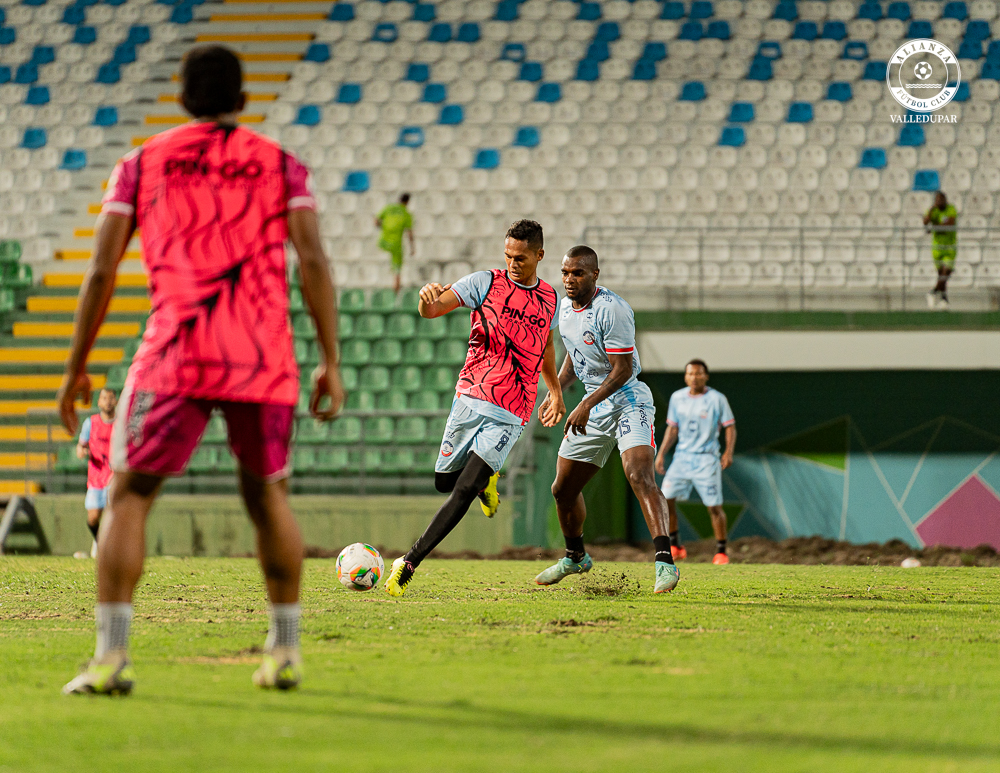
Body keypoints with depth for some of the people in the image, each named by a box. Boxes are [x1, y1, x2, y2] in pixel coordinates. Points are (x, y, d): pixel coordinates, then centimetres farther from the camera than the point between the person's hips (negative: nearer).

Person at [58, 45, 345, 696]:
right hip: (265, 359, 1)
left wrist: (76, 369, 12)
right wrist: (331, 361, 1)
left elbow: (102, 271, 6)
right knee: (268, 495, 20)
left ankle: (111, 656, -7)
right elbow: (313, 262, 0)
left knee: (129, 495, 6)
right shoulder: (281, 165, 12)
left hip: (176, 358, -1)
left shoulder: (141, 166, 11)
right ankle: (286, 649, 21)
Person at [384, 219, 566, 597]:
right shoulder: (486, 282, 0)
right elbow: (432, 310, -10)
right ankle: (485, 478, 42)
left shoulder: (550, 299, 9)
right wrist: (428, 299, -34)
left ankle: (409, 564, -14)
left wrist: (556, 391, 30)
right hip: (470, 398, 0)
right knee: (444, 480, 8)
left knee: (463, 491, -13)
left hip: (509, 416, 0)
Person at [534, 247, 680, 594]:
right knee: (563, 489, 13)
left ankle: (664, 561, -36)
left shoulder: (612, 310, -21)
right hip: (593, 407, 8)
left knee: (640, 476, -29)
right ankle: (575, 557, 37)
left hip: (628, 400, -8)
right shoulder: (566, 307, 6)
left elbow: (623, 370, -21)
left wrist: (586, 406, -26)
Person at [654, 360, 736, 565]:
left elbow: (730, 427, -1)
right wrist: (661, 453, 8)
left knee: (715, 506, -7)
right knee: (666, 498, -9)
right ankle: (675, 546, 5)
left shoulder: (717, 399, -3)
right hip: (682, 456, 4)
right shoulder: (677, 398, 9)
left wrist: (729, 452, -14)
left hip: (707, 458, -4)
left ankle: (721, 551, 7)